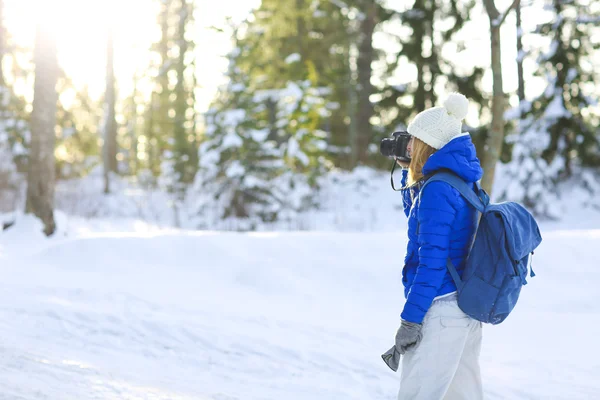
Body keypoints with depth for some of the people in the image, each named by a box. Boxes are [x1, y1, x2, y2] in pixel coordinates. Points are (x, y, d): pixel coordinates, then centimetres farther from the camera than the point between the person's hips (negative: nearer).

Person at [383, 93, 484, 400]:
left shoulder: (437, 189, -16)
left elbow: (433, 259, -20)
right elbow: (418, 218, 31)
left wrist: (410, 320, -18)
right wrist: (407, 170, 21)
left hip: (440, 311, -10)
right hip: (466, 309, 10)